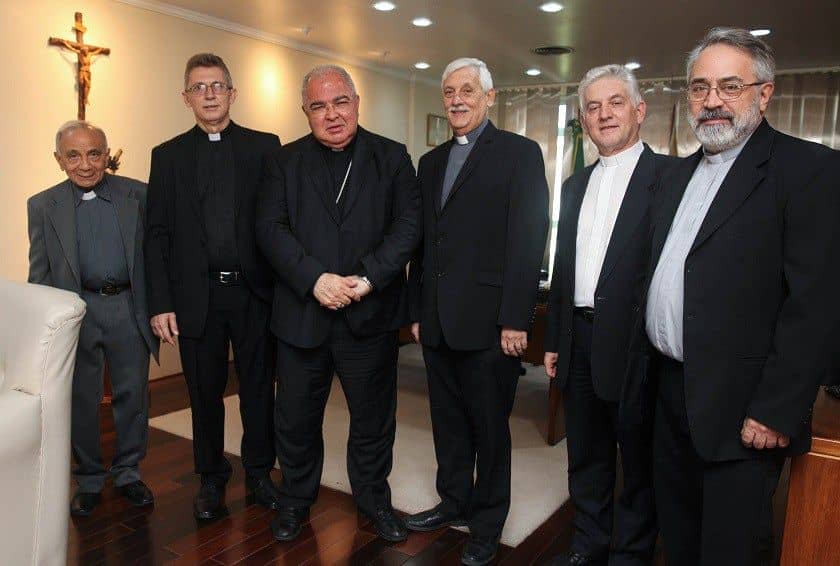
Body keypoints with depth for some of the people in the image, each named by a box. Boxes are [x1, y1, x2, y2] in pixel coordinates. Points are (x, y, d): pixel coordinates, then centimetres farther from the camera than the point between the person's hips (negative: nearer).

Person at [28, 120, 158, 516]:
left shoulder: (138, 195, -1)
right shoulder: (43, 206, 2)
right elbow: (39, 274, 5)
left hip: (129, 309, 0)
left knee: (133, 395, 9)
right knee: (80, 400, 11)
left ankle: (127, 473, 29)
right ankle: (89, 480, 30)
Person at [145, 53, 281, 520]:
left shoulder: (264, 147, 4)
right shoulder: (168, 156, 7)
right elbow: (158, 235, 4)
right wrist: (160, 304, -3)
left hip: (254, 292, -1)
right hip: (196, 295, 1)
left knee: (259, 389, 9)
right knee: (205, 393, 12)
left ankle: (259, 472, 28)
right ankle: (212, 478, 30)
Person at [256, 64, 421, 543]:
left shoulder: (393, 158, 4)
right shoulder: (284, 162, 7)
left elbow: (409, 223, -5)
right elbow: (271, 228, -4)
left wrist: (367, 279, -17)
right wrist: (315, 279, -17)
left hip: (371, 314, 0)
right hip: (302, 312, 1)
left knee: (373, 417, 13)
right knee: (296, 418, 14)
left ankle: (374, 498, 35)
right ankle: (296, 498, 37)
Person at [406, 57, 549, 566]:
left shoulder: (520, 153, -3)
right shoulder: (432, 162, 15)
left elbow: (528, 240, -11)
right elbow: (424, 241, 15)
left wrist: (516, 320, -16)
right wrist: (417, 310, 12)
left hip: (488, 322, -6)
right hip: (438, 322, 6)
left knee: (490, 427, 8)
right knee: (448, 422, 17)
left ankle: (488, 523, 27)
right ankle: (455, 501, 37)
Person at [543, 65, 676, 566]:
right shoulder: (575, 185, 14)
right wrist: (554, 340, 14)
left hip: (633, 344, -6)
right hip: (580, 340, 7)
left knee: (639, 463, 11)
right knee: (586, 457, 19)